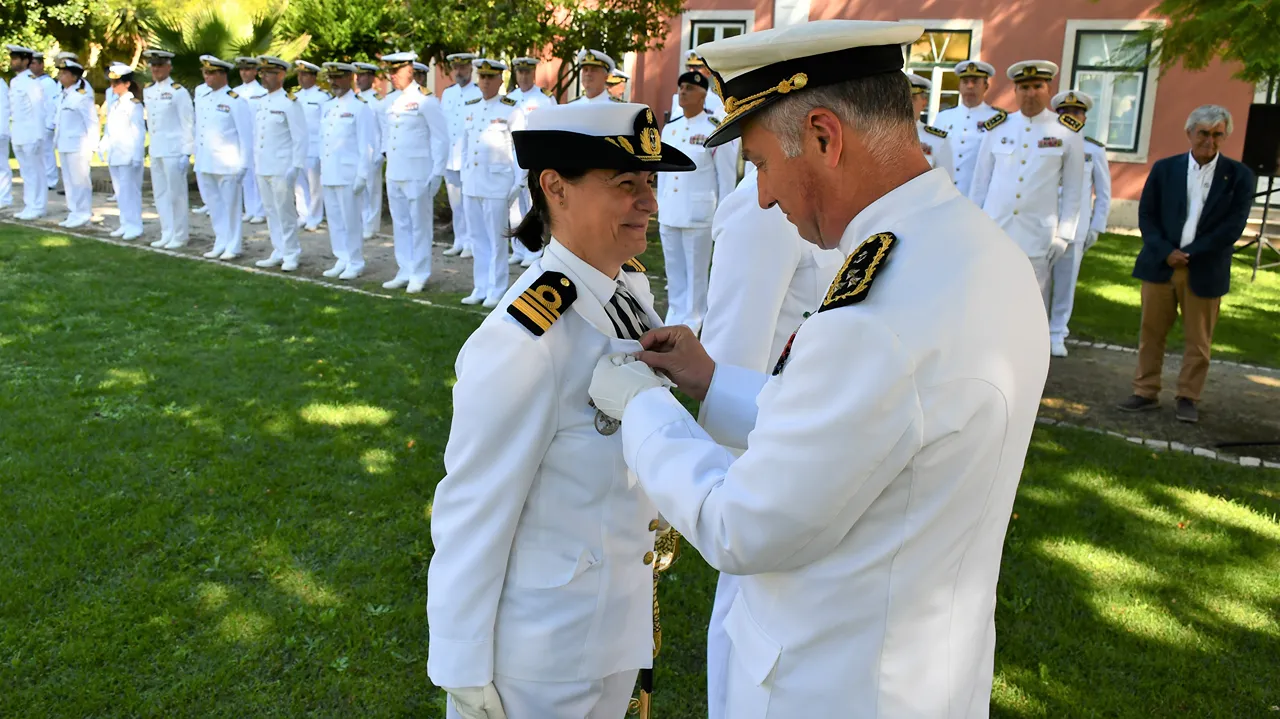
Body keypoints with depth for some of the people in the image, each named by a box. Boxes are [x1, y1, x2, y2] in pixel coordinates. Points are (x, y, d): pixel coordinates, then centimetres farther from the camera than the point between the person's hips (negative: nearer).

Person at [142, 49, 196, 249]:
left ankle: (179, 235, 8)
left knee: (176, 193, -1)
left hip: (174, 150, -7)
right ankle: (167, 234, 20)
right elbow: (150, 121, 18)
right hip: (155, 150, 7)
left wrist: (187, 153, -14)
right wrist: (153, 145, 17)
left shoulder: (178, 92, -9)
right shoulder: (147, 91, 11)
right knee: (160, 193, 11)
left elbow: (188, 124, -11)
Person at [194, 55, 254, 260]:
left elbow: (246, 136, -9)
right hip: (205, 165, 6)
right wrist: (197, 163, 14)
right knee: (215, 208, 12)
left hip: (227, 166, -6)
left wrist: (242, 166, -12)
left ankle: (233, 247, 10)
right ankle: (220, 244, 21)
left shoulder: (236, 101, -8)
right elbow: (198, 131, 16)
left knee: (231, 207, 1)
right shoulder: (201, 99, 12)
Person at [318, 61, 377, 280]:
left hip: (349, 175, -7)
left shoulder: (359, 107, -7)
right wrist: (322, 170, 13)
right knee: (335, 220, 10)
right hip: (328, 174, 7)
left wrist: (362, 175, -14)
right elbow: (323, 140, 18)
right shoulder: (328, 107, 15)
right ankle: (342, 260, 19)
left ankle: (355, 263, 8)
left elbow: (366, 145, -10)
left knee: (351, 221, -2)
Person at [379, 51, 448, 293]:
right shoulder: (390, 102, 12)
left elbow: (441, 138, -9)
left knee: (419, 225, 1)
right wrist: (388, 160, 14)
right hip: (394, 174, 7)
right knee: (400, 224, 11)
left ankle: (419, 275, 9)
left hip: (418, 174, -7)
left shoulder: (425, 100, -8)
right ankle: (404, 272, 20)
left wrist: (437, 174, -12)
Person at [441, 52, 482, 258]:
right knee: (455, 204, 10)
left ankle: (471, 244, 4)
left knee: (470, 202, -3)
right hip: (450, 157, 5)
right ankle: (459, 241, 18)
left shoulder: (480, 93, -2)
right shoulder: (447, 93, 14)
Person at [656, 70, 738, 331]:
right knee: (674, 270, 13)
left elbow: (727, 177, -6)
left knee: (696, 272, 1)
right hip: (669, 213, 6)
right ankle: (675, 317, 24)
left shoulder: (716, 130, -7)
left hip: (698, 214, -6)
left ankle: (691, 323, 10)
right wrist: (660, 207, 15)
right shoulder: (669, 129, 12)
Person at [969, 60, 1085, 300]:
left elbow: (1073, 189, 3)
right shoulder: (996, 128, 4)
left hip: (1037, 236, -1)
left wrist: (1064, 235, -2)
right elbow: (980, 182, 9)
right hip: (993, 232, 2)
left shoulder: (1069, 132, 1)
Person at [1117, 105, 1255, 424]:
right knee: (1151, 333, 6)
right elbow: (1146, 215, 3)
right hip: (1160, 265, 1)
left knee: (1198, 340, 6)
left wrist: (1189, 253, -12)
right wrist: (1166, 252, -11)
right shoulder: (1164, 168, 6)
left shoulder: (1238, 175, 1)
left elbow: (1233, 226, -5)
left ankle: (1188, 397, 17)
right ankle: (1146, 392, 16)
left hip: (1205, 272, -1)